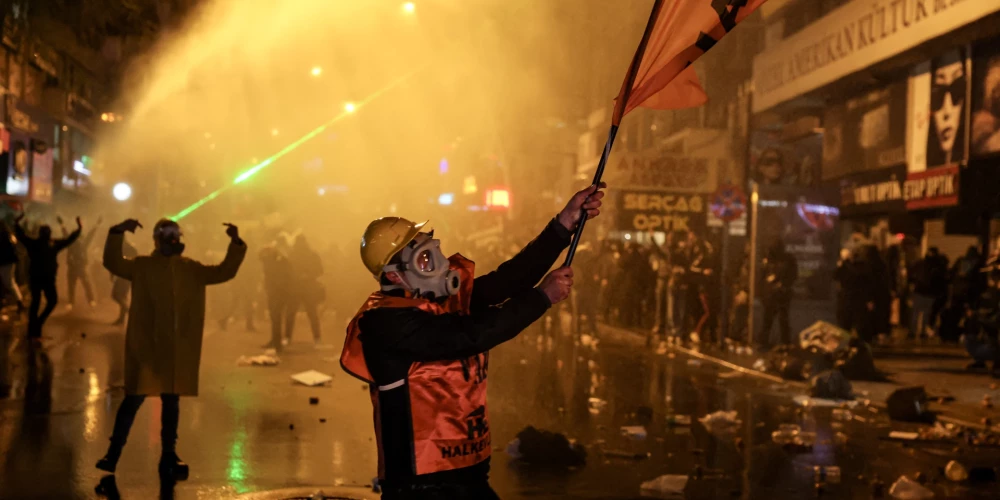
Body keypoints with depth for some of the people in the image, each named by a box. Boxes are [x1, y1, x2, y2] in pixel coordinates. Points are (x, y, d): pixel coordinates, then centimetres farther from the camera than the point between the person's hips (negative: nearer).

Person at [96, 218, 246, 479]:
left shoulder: (191, 269, 11)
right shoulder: (142, 266, 1)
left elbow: (224, 271, 10)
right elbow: (112, 262, -13)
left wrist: (235, 243, -3)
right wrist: (118, 232, -27)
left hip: (179, 349, 4)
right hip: (146, 345, -3)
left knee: (172, 401, 10)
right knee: (134, 398, -3)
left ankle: (169, 456, 18)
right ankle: (114, 452, 8)